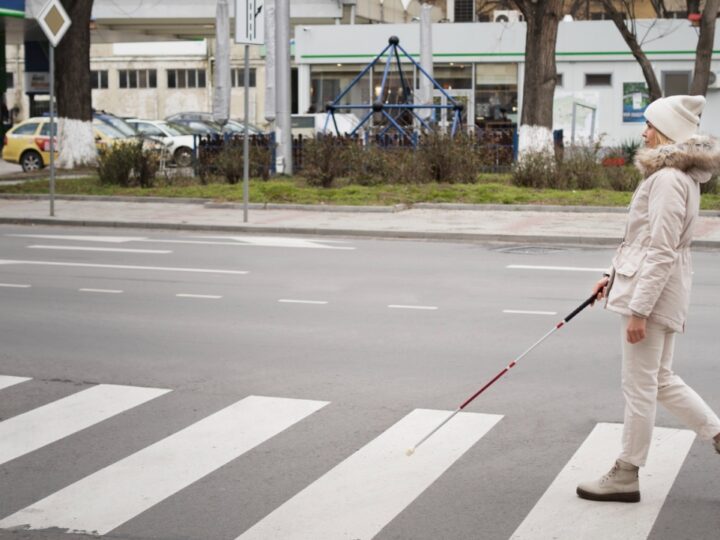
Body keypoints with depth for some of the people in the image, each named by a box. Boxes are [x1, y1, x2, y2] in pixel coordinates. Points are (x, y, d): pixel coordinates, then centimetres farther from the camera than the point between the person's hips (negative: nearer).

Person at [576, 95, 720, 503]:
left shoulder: (668, 179, -20)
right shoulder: (681, 175, 12)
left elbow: (660, 253, -23)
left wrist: (638, 310, -21)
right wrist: (616, 276, 22)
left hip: (654, 290, -10)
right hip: (664, 290, 10)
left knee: (640, 387, 2)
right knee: (662, 380, 20)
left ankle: (626, 476, 14)